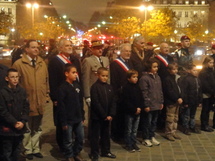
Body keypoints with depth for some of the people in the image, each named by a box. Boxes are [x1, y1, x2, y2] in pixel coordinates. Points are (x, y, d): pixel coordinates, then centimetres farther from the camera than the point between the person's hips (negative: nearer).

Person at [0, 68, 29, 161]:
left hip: (20, 128, 4)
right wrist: (14, 122, -13)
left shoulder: (22, 91, 3)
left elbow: (26, 108, 5)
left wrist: (22, 122, -8)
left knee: (16, 151, 16)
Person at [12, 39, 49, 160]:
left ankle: (36, 149, 33)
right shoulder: (19, 64, -9)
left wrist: (46, 95, 8)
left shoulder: (42, 63, 6)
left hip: (40, 102, 5)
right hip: (27, 103, -4)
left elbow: (47, 80, 10)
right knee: (27, 129, 11)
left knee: (38, 128, 17)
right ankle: (28, 150, 28)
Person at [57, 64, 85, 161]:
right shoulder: (62, 88, -14)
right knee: (68, 140, 8)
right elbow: (61, 107, -14)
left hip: (78, 119, 6)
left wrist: (82, 117, 12)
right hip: (68, 120, -6)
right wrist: (63, 122, -14)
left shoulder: (77, 86, 6)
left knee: (80, 138, 14)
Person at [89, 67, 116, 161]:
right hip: (97, 116, -6)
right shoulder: (95, 87, -12)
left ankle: (105, 151, 30)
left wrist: (111, 114, -5)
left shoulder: (109, 87, 6)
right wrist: (104, 115, -15)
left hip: (107, 116, 6)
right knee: (95, 135, 4)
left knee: (105, 134, 17)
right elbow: (96, 103, -16)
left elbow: (112, 102, 6)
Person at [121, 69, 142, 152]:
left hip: (137, 112, 6)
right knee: (129, 130, 5)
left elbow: (140, 98, 10)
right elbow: (126, 101, -16)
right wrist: (134, 109, -15)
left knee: (135, 130, 14)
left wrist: (139, 108, -6)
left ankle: (134, 144, 24)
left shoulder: (137, 87, 7)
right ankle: (128, 145, 15)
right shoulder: (126, 88, -12)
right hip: (129, 112, -6)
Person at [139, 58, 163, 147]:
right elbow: (144, 93, -15)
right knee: (147, 122, 4)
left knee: (154, 122, 16)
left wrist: (161, 102, 12)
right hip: (149, 105, -7)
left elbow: (160, 91, 15)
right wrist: (146, 105, -15)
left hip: (157, 105, 7)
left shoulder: (157, 77, 9)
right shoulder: (144, 78, -14)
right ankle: (146, 139, 17)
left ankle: (152, 137, 30)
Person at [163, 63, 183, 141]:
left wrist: (180, 98, -3)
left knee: (175, 118, 14)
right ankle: (168, 133, 6)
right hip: (170, 102, -8)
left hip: (178, 101, 8)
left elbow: (180, 89, 12)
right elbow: (169, 92, -16)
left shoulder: (178, 78, 11)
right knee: (170, 118, -3)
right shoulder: (167, 79, -12)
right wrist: (177, 99, -16)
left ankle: (173, 132, 24)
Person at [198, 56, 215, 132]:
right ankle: (204, 126, 10)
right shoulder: (202, 72, -11)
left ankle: (206, 125, 20)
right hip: (206, 94, -6)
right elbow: (205, 85, -16)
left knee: (208, 109, 11)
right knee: (205, 110, 1)